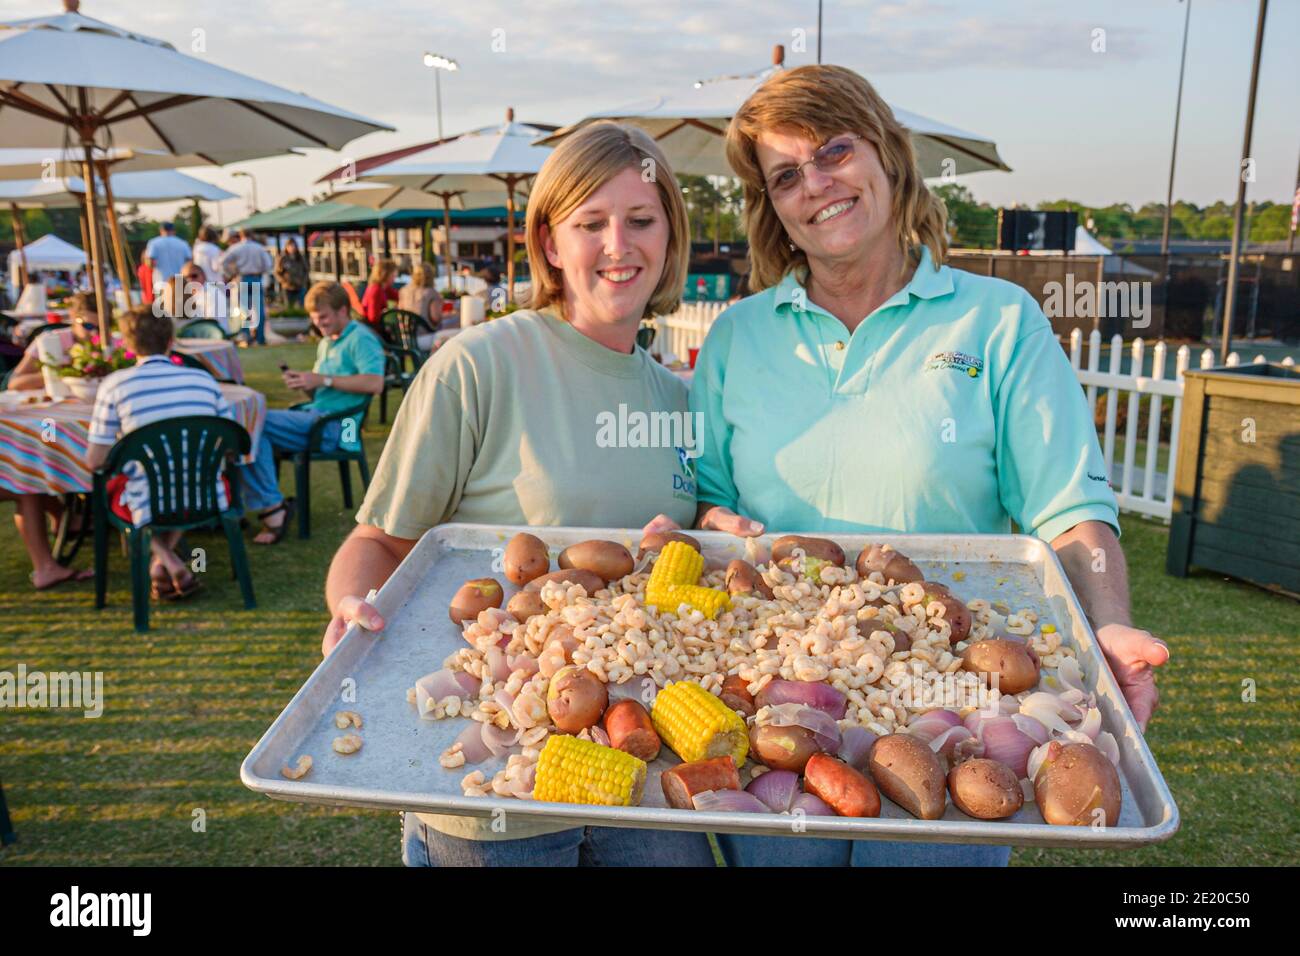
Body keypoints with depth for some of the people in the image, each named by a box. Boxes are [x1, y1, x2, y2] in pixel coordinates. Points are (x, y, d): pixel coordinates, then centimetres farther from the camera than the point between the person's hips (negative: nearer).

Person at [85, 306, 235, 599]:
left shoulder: (114, 384, -5)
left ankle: (169, 563, 11)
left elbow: (95, 462, -4)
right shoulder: (204, 379, 1)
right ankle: (161, 563, 24)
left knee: (109, 486, 31)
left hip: (150, 509, -2)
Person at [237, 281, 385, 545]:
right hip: (315, 415, 9)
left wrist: (324, 380, -17)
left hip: (333, 424, -9)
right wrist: (303, 382, 5)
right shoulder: (325, 344, 25)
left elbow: (374, 383, -21)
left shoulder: (361, 340, -4)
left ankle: (271, 506, -16)